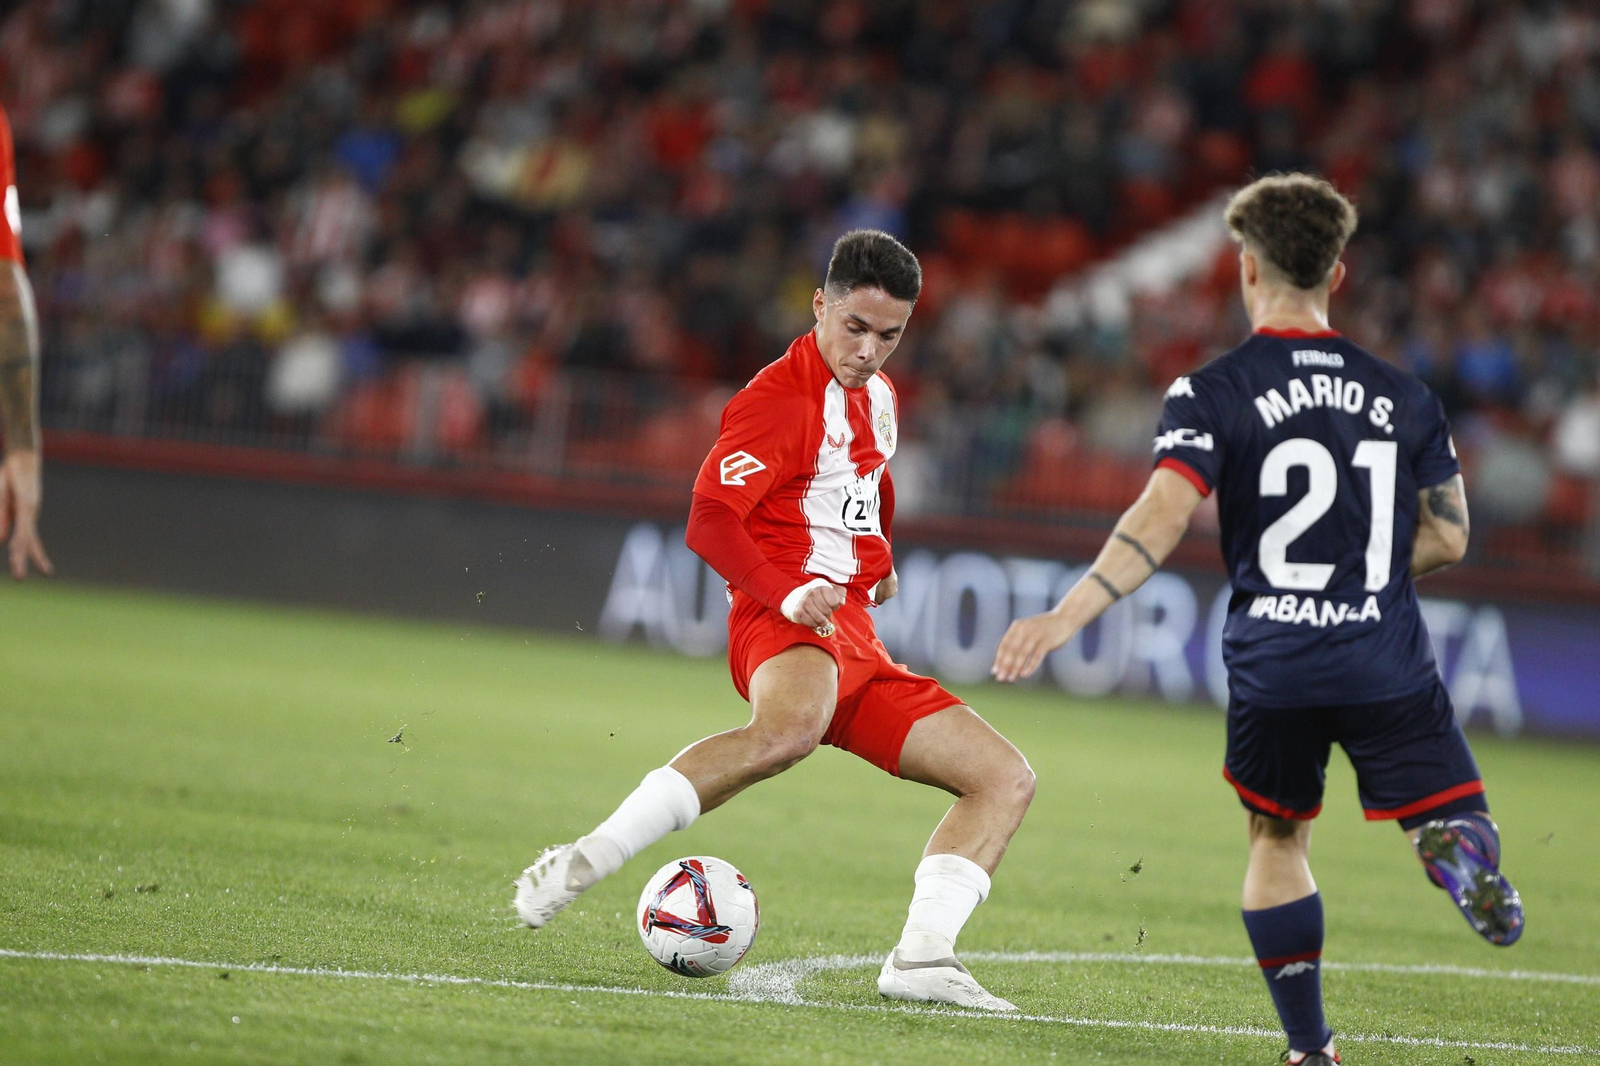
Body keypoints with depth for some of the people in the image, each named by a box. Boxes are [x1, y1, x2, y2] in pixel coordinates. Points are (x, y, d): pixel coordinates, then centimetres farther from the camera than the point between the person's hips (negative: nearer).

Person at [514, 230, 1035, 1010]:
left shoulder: (877, 396, 20)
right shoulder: (779, 401, -8)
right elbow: (709, 520, -20)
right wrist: (787, 593, -32)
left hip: (856, 648, 9)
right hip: (784, 627, -9)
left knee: (1007, 778, 0)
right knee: (792, 726, -43)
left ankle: (920, 959, -15)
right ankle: (583, 862, -40)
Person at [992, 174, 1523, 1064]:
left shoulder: (1215, 394, -3)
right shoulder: (1404, 396, 8)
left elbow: (1161, 521, -16)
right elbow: (1447, 538, 11)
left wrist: (1067, 617, -19)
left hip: (1272, 665, 0)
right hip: (1388, 662, 0)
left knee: (1277, 840, 19)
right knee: (1451, 819, 4)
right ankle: (1463, 852, -36)